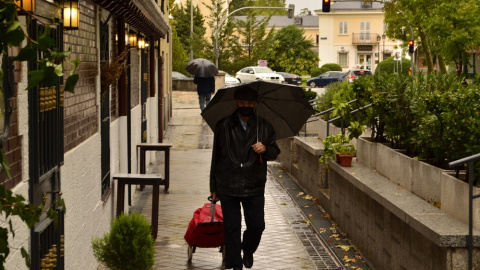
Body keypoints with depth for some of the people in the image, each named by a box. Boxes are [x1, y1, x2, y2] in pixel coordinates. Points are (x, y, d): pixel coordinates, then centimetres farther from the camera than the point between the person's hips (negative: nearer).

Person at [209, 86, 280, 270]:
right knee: (232, 228, 3)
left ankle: (248, 250, 37)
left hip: (254, 187, 1)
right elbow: (216, 156, 5)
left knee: (257, 225, 5)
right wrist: (214, 186, 6)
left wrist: (265, 149, -14)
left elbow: (275, 151, 12)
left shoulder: (264, 127, 3)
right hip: (228, 187, -1)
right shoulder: (223, 126, 1)